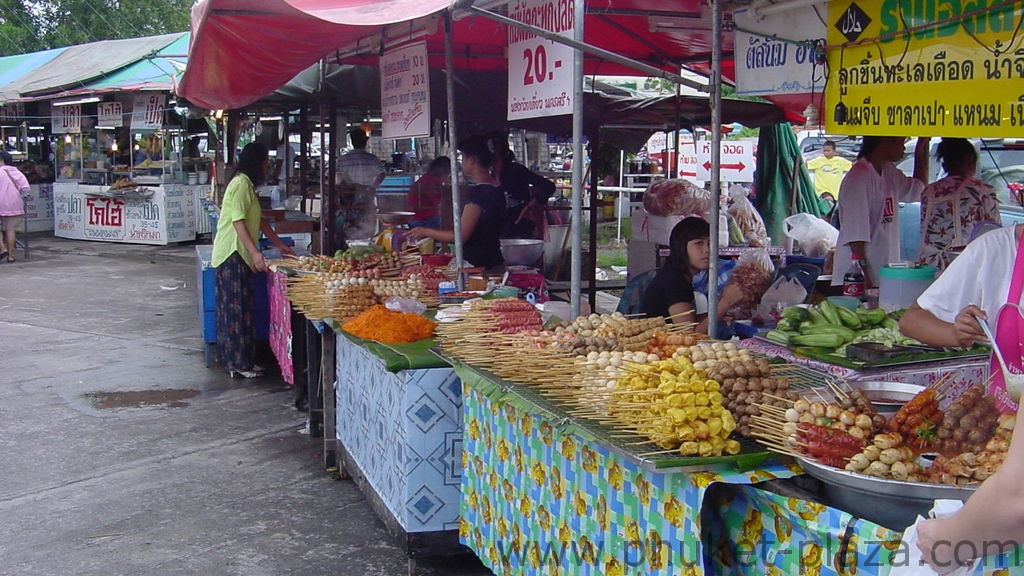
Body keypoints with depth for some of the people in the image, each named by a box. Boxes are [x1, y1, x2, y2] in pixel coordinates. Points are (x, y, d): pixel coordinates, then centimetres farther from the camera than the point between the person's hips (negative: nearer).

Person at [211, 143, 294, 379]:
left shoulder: (247, 185, 18)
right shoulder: (241, 184, -13)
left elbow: (259, 220, 24)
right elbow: (238, 222, -20)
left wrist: (280, 244, 26)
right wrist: (255, 252, -27)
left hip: (240, 255, 10)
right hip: (233, 254, -10)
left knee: (240, 308, 11)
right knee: (236, 308, -7)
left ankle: (239, 361, 16)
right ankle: (238, 363, -3)